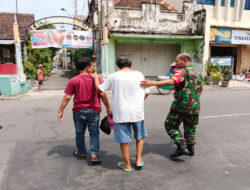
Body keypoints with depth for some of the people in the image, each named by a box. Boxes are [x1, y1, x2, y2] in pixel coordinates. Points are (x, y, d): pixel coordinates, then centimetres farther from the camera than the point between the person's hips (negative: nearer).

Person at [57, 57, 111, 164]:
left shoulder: (73, 81, -5)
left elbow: (66, 97, -6)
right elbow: (102, 94, -8)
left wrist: (60, 111, 1)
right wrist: (108, 108, 2)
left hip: (79, 111, 1)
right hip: (94, 110, 0)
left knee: (80, 132, 18)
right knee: (94, 133, 10)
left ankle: (81, 152, 34)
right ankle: (94, 155, 5)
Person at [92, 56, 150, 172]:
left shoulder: (114, 76, -7)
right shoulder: (139, 75, 0)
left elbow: (99, 89, 1)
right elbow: (146, 93, 8)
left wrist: (96, 77, 18)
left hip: (121, 113, -2)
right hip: (137, 112, 2)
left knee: (124, 140, 11)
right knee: (140, 136, 23)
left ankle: (127, 165, 23)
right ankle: (139, 160, 23)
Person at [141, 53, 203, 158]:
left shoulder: (183, 71, -13)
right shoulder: (197, 72, 13)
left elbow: (172, 81, -31)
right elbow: (200, 88, 24)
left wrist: (152, 83, -38)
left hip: (181, 105, -7)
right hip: (194, 106, 8)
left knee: (170, 125, 7)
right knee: (190, 128, 20)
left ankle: (181, 147, 1)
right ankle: (190, 149, 30)